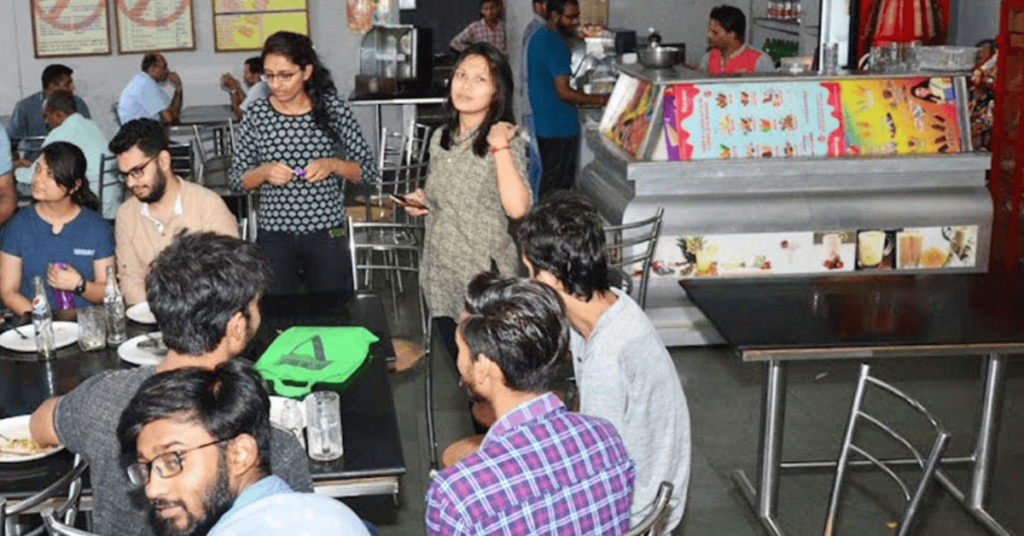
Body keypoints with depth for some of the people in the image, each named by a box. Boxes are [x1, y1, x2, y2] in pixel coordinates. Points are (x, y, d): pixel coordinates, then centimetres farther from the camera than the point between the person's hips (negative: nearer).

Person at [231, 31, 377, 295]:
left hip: (326, 234, 0)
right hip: (274, 236, 1)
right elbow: (238, 180, 5)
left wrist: (333, 165, -17)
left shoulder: (333, 108, -4)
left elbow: (369, 169, 0)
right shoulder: (256, 115, -2)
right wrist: (264, 172, -15)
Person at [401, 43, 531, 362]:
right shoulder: (440, 138, 6)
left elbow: (517, 208, -30)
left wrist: (499, 146, -26)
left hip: (485, 276, -6)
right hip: (440, 272, 6)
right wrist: (422, 201, 2)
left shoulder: (506, 144, -13)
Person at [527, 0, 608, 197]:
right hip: (560, 128, -10)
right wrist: (600, 100, -18)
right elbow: (564, 92, -23)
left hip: (542, 123, 10)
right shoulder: (554, 44, -19)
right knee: (559, 187, -3)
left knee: (548, 182, 16)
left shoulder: (538, 37, 11)